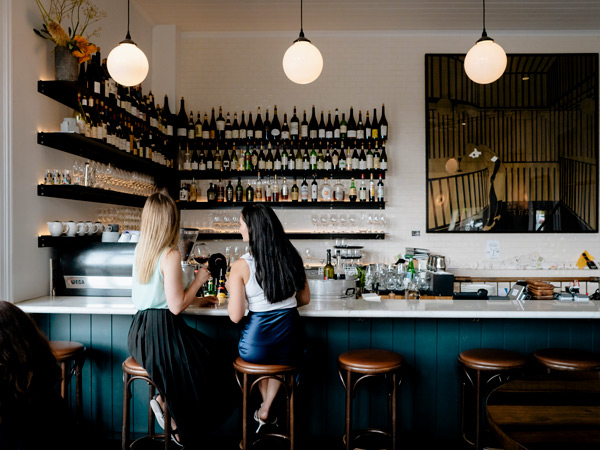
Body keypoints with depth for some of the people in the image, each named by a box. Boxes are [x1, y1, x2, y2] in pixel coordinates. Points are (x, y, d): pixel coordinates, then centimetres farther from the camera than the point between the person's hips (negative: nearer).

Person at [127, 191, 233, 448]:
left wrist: (195, 300, 22)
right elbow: (176, 306, -19)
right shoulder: (170, 255, -18)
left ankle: (164, 401, 12)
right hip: (162, 333, -8)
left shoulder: (140, 250, 7)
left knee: (206, 350, 19)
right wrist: (198, 281, -5)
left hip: (140, 332, 8)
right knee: (211, 363, 10)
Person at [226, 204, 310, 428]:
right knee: (280, 357, 39)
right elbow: (304, 299, 10)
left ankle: (264, 406, 42)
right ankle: (266, 410, 37)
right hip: (291, 342, 3)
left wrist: (231, 290, 7)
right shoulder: (292, 257, -1)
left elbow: (236, 316, -11)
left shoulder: (241, 266, -12)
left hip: (257, 346, -2)